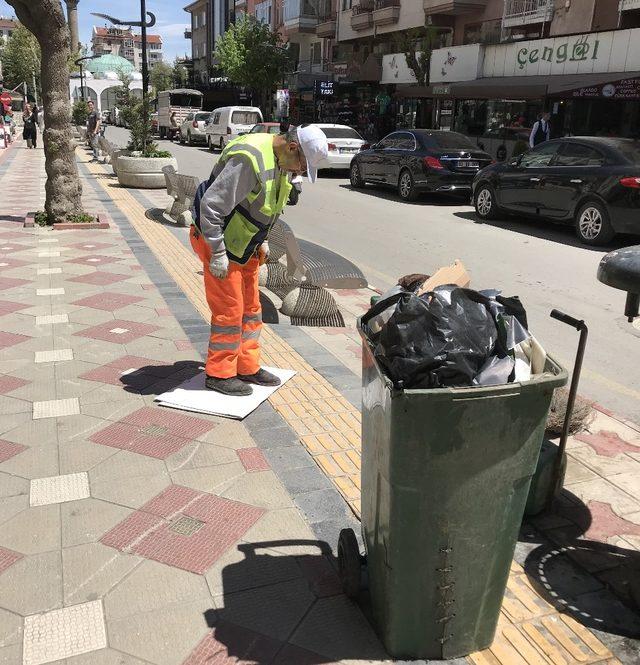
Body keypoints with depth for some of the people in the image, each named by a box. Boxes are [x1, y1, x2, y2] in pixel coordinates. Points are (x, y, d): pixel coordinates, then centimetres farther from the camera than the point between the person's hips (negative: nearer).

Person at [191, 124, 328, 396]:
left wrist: (262, 240, 13)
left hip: (244, 245, 9)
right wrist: (218, 253, -25)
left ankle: (248, 368, 25)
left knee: (250, 308, 13)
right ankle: (219, 374, 10)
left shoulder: (280, 160, 4)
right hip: (218, 242, -9)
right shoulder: (249, 159, -27)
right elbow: (211, 204, -28)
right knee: (229, 310, -4)